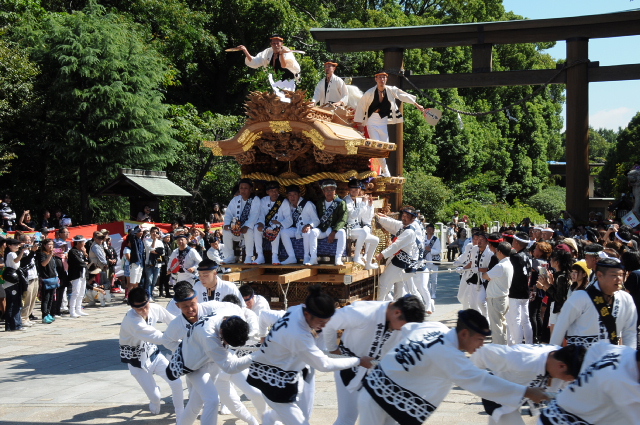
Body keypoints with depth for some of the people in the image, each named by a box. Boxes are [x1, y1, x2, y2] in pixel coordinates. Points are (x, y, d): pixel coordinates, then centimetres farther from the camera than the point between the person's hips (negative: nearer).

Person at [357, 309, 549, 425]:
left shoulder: (435, 327, 0)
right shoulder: (447, 354, -26)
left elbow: (406, 328, 18)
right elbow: (481, 381, -31)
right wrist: (526, 392, -30)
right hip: (382, 402, -9)